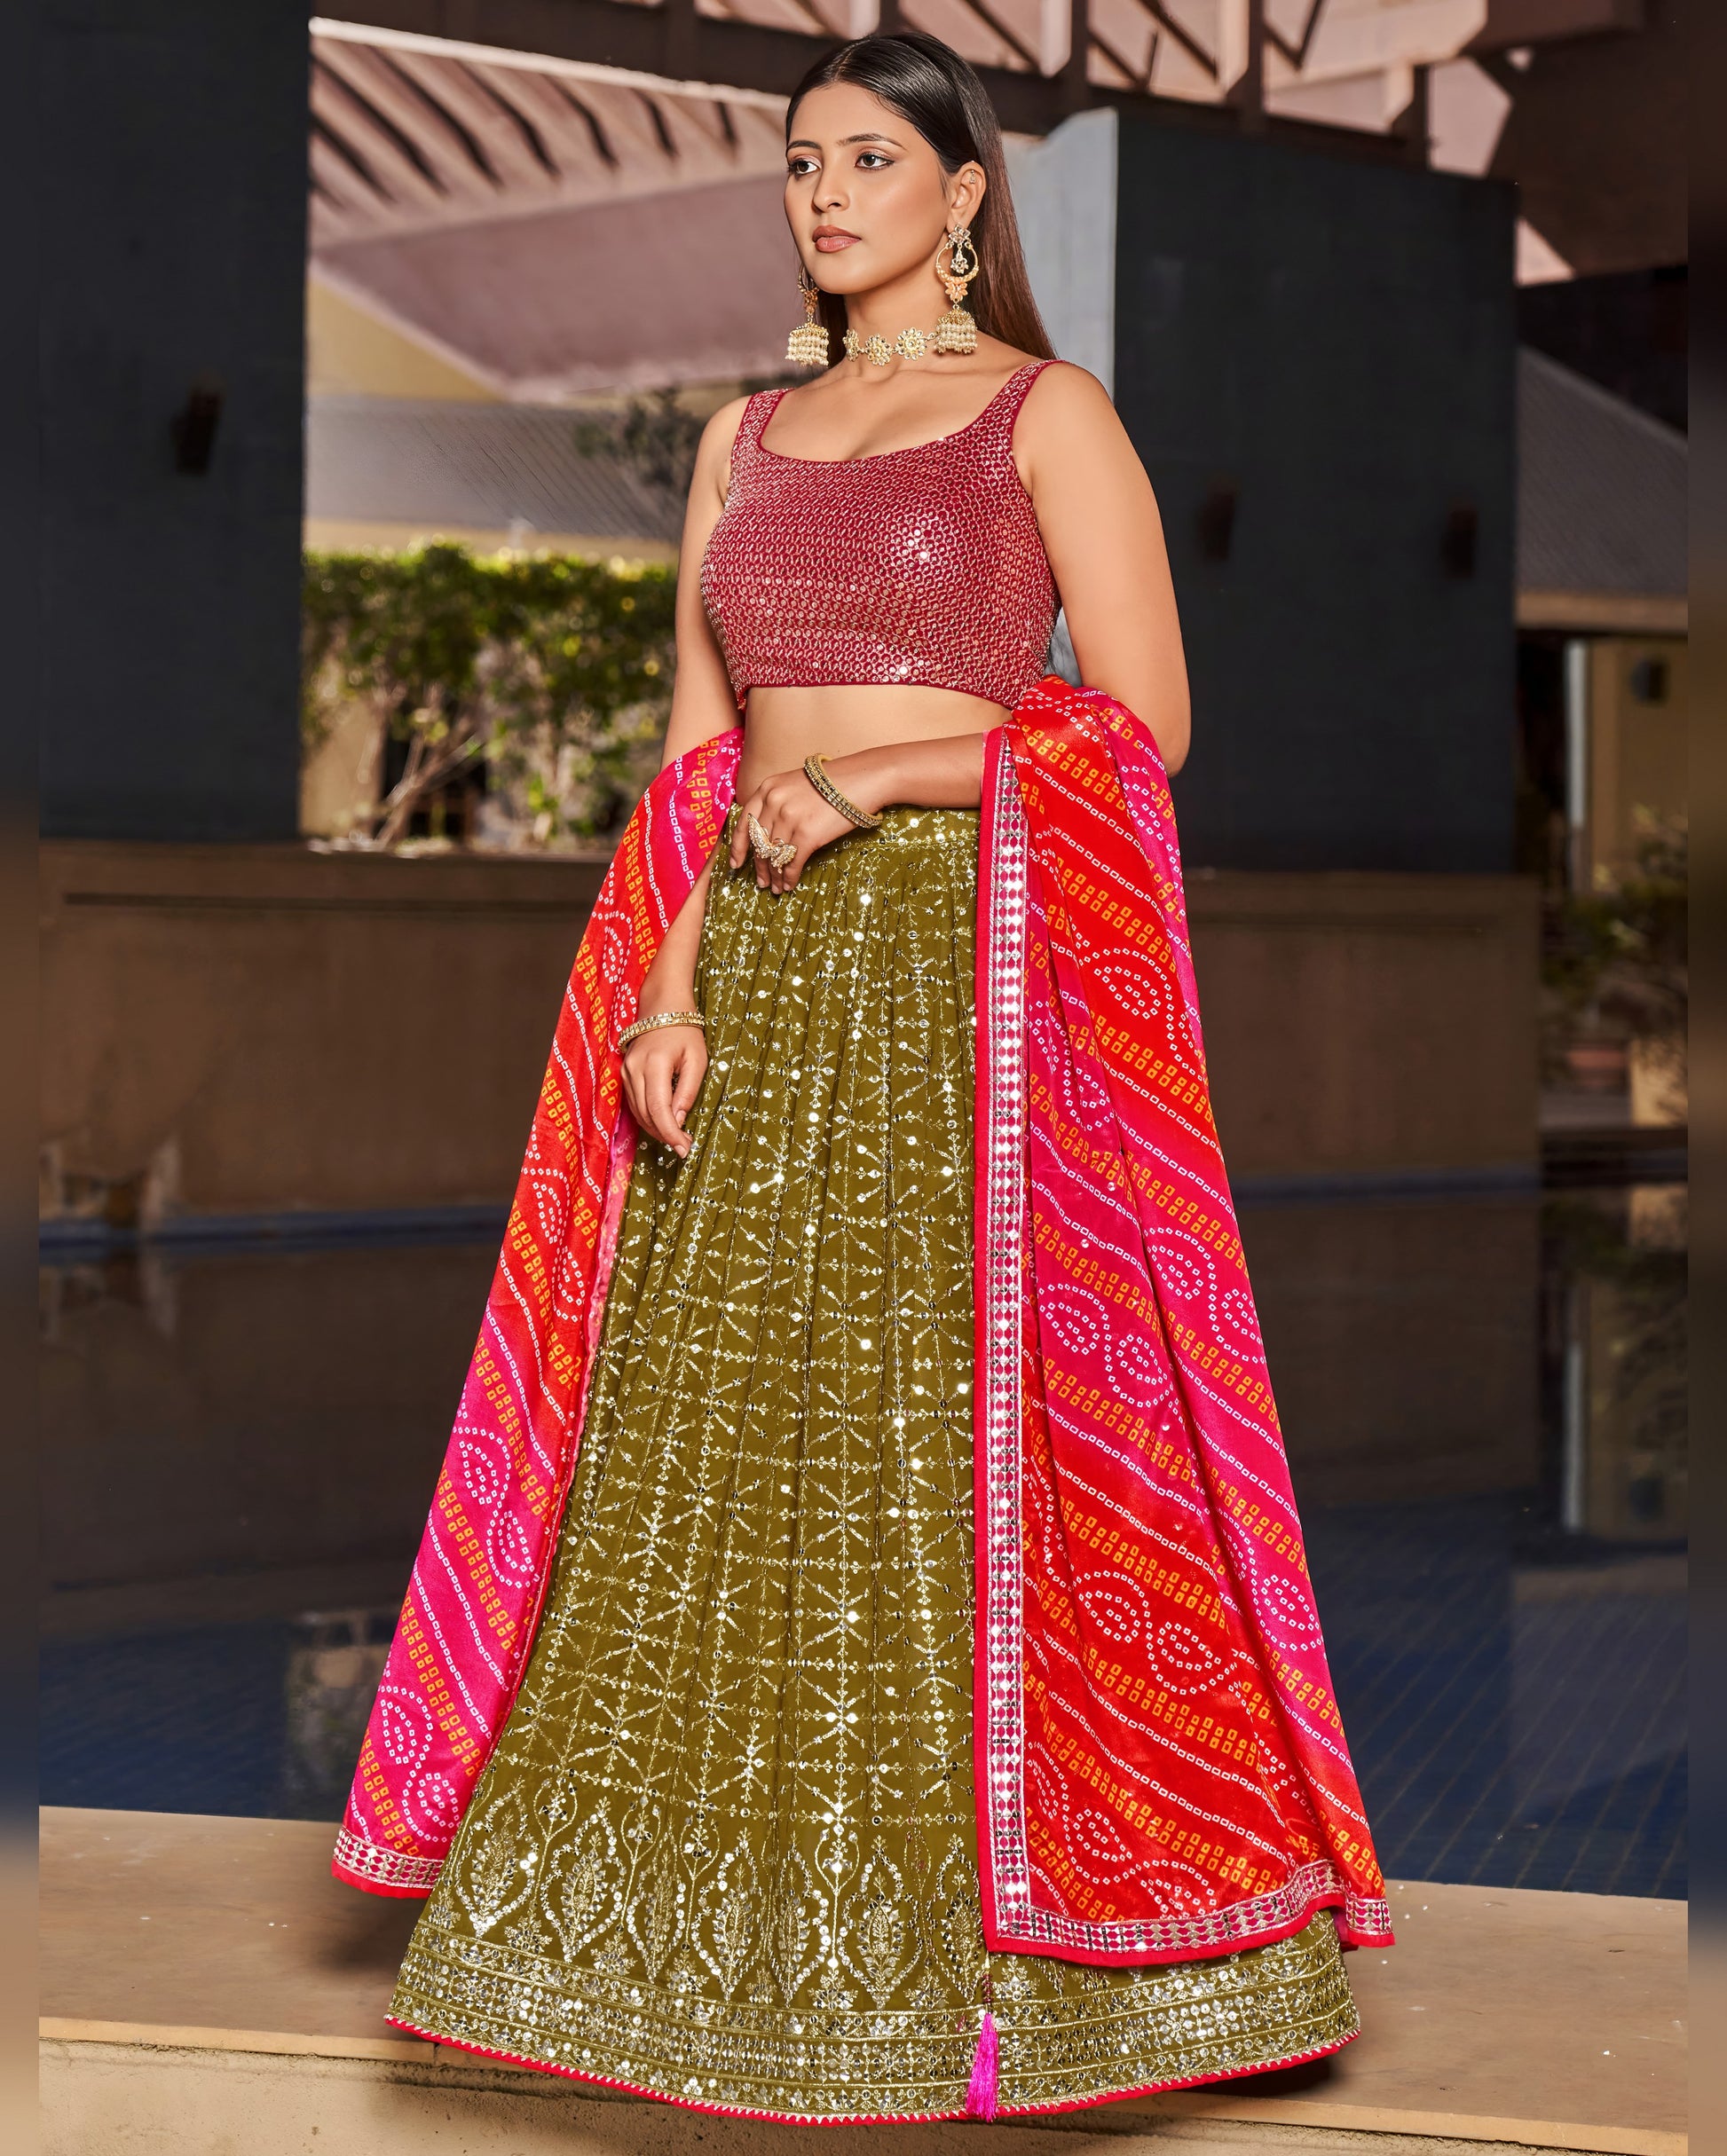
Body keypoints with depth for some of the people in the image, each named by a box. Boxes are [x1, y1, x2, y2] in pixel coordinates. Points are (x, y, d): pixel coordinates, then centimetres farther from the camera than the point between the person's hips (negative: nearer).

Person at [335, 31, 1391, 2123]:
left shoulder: (1045, 411, 2)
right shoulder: (745, 436, 17)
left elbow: (1144, 723, -6)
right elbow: (696, 755, 12)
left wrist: (874, 774, -11)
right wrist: (670, 989, -2)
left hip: (968, 963, -5)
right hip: (756, 977, 5)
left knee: (965, 1428, -5)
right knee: (724, 1441, 3)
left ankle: (1009, 1942, 5)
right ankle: (746, 1948, 13)